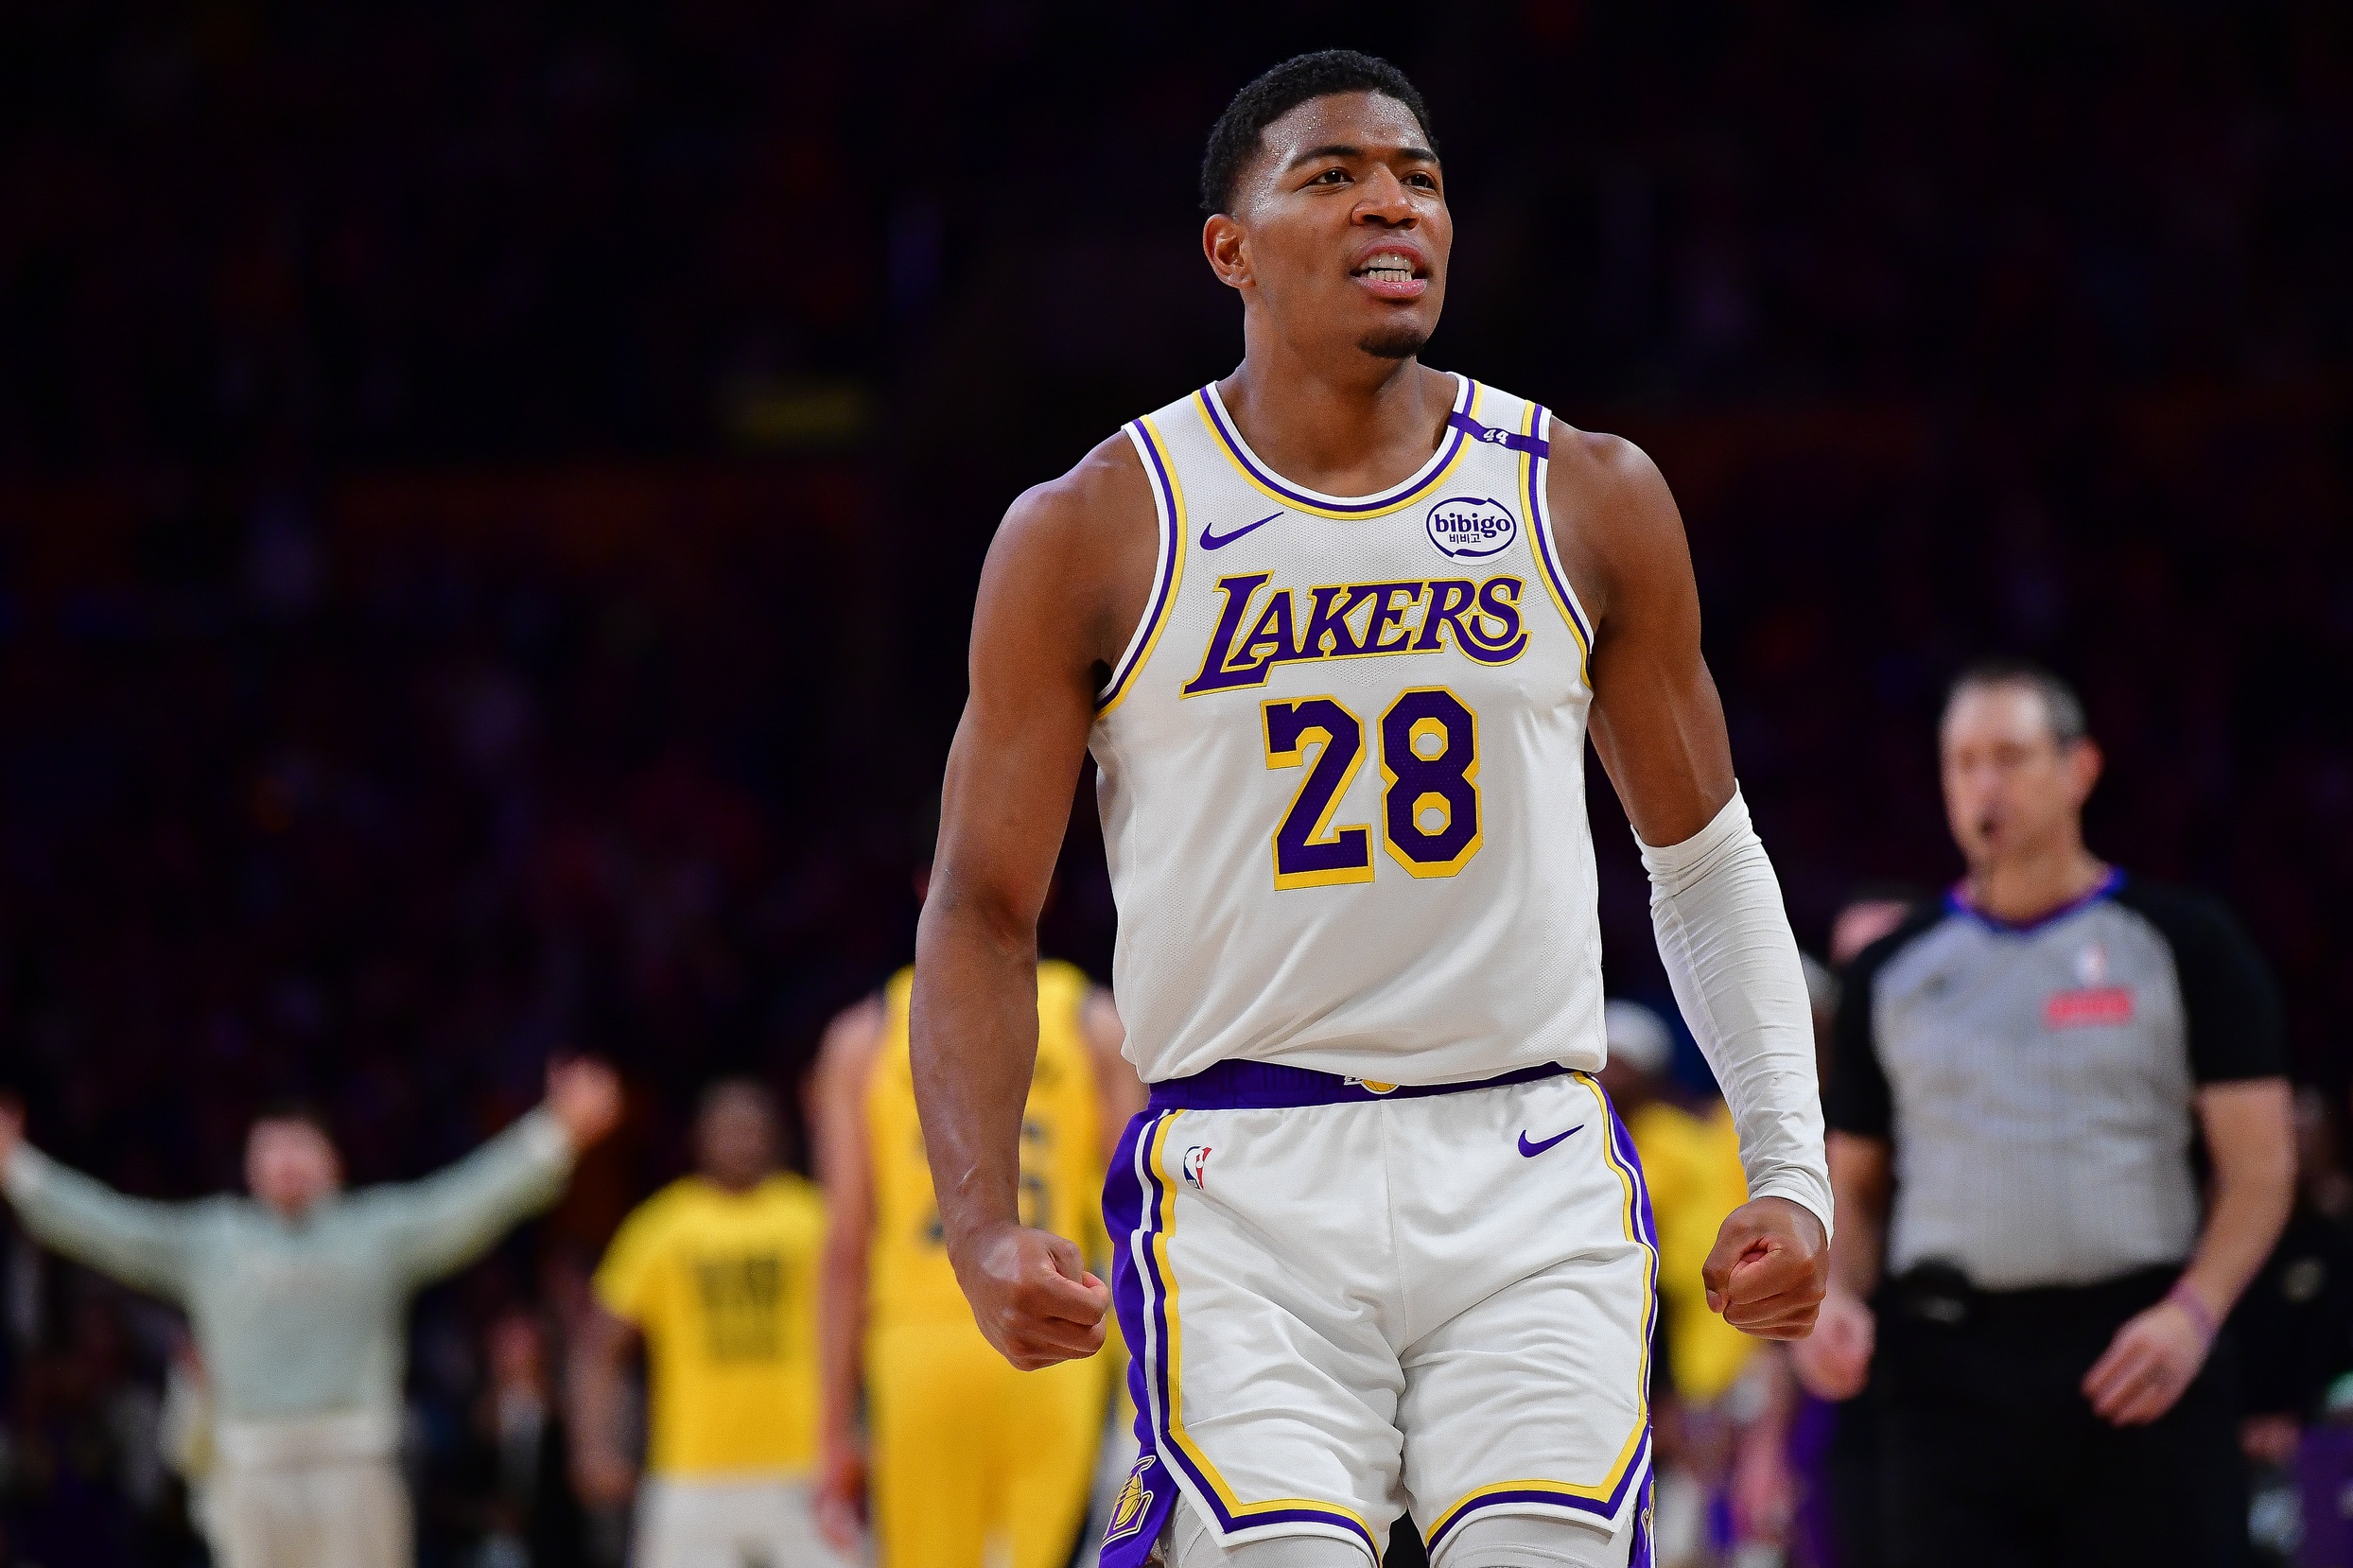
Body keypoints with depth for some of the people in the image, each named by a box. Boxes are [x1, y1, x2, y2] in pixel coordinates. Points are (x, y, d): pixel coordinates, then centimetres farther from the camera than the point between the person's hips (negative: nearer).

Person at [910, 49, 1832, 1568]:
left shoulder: (1590, 503, 8)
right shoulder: (1093, 537, 2)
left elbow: (1706, 863, 17)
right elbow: (983, 913, 4)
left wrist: (1791, 1169, 6)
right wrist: (985, 1226, -10)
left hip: (1531, 1177, 2)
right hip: (1245, 1181, -2)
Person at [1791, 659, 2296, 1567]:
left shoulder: (2182, 945, 5)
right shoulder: (1893, 971, 14)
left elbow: (2260, 1163, 0)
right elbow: (1854, 1184, 19)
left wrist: (2192, 1312, -15)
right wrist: (1834, 1297, -2)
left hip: (2133, 1365, -2)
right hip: (1948, 1373, 2)